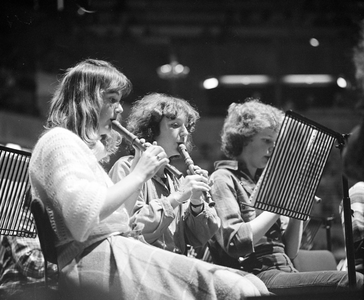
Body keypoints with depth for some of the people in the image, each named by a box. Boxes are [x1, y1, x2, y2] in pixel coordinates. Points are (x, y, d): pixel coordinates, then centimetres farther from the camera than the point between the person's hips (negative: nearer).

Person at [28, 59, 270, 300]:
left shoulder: (85, 145, 25)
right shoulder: (59, 141, -6)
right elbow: (83, 216, -23)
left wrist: (140, 171, 12)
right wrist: (138, 176, -14)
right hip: (92, 260, -10)